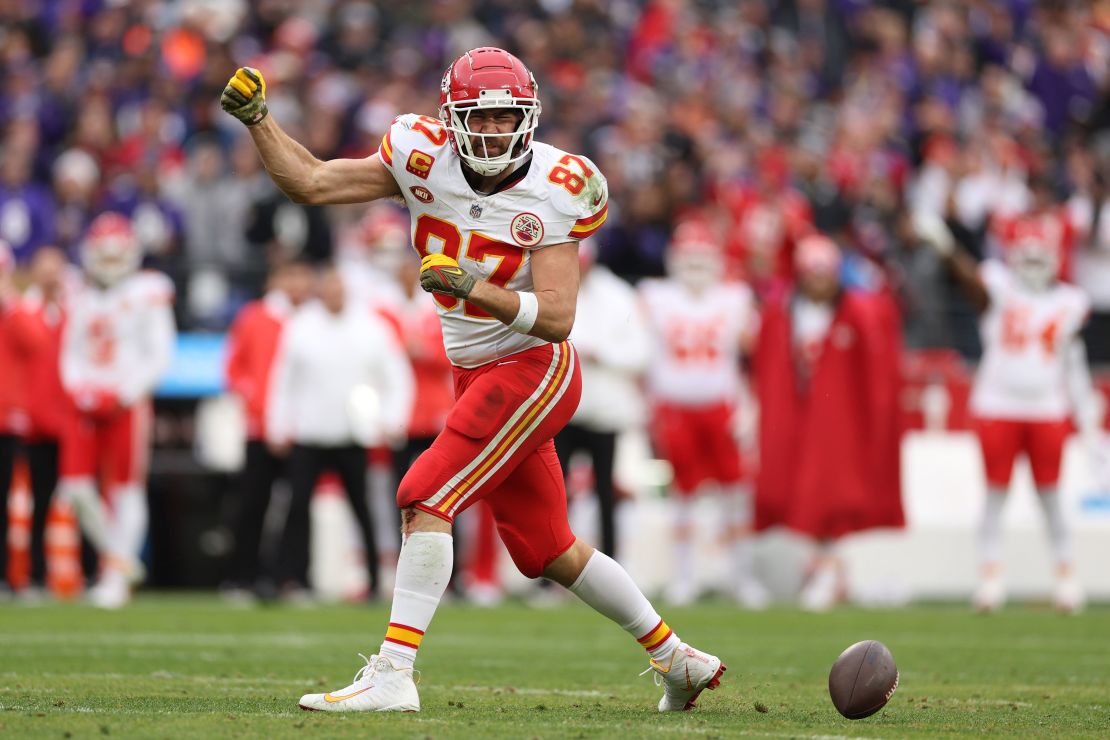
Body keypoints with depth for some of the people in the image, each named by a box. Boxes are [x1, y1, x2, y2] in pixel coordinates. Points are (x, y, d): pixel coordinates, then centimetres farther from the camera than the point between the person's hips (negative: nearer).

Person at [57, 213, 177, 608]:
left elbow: (160, 355, -5)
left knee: (126, 489, -2)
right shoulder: (83, 299, 12)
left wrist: (125, 392, -13)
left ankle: (117, 576, 3)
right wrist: (80, 389, -2)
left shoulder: (147, 294, -3)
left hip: (128, 405, -4)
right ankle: (116, 556, 14)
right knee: (76, 485, -4)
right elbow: (71, 355, 15)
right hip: (86, 405, 4)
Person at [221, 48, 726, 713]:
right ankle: (677, 658, 28)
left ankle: (393, 673, -20)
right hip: (476, 376, 7)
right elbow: (310, 183, -2)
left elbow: (556, 318, -23)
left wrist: (471, 288, -35)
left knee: (426, 498, -19)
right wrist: (257, 119, -13)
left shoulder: (554, 190, -18)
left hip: (533, 369, -7)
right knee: (545, 548, 14)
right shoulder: (425, 158, -5)